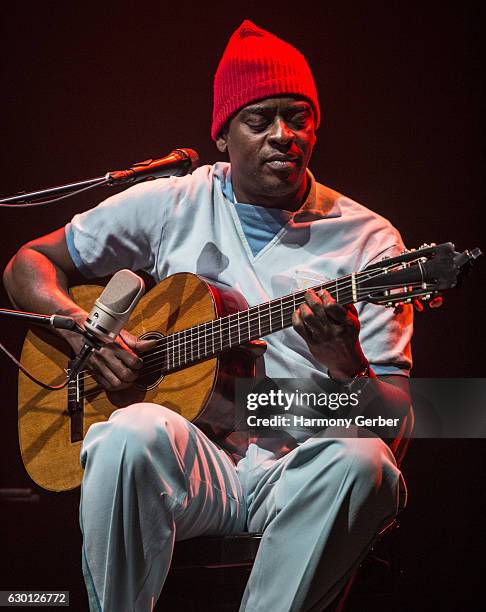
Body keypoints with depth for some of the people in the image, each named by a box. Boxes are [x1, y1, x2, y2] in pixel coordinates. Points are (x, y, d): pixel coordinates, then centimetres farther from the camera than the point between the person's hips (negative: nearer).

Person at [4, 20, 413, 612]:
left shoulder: (368, 240, 5)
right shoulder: (172, 205, 9)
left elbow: (397, 418, 1)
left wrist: (345, 364, -22)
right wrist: (82, 330, -5)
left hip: (300, 473, 0)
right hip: (192, 462, 0)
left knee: (361, 458, -34)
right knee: (134, 432, -35)